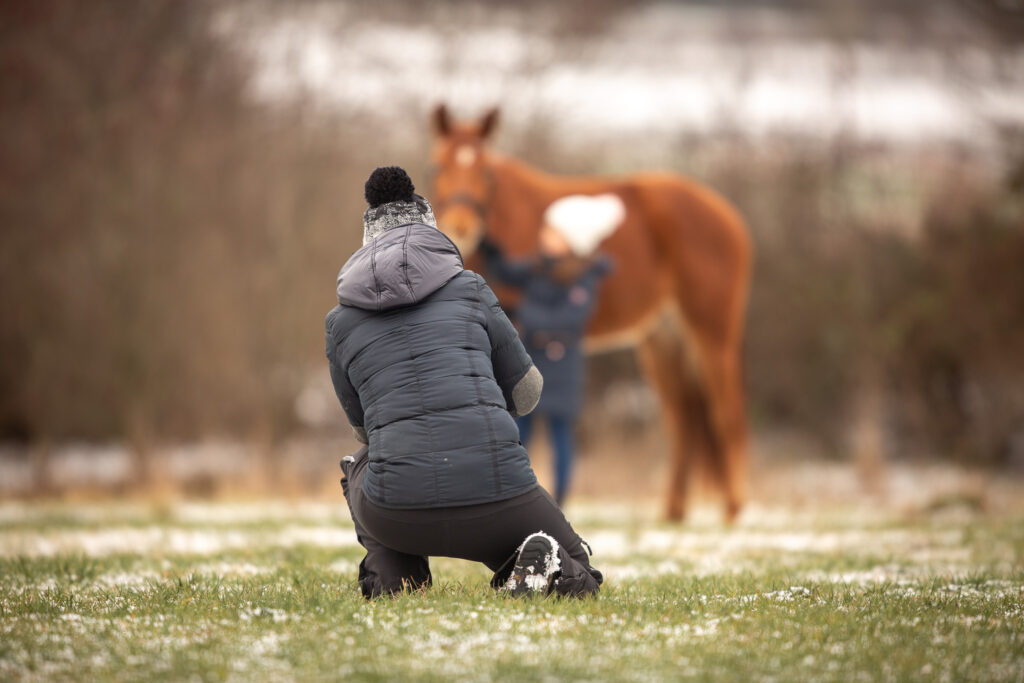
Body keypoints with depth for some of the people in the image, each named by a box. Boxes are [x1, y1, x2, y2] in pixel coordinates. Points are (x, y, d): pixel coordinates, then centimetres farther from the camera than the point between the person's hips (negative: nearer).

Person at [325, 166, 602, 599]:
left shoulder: (340, 321, 15)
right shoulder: (468, 288, 12)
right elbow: (527, 393, 21)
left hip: (400, 512, 2)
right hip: (497, 495, -2)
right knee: (578, 577, 28)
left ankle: (390, 575, 13)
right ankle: (540, 562, -9)